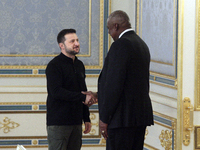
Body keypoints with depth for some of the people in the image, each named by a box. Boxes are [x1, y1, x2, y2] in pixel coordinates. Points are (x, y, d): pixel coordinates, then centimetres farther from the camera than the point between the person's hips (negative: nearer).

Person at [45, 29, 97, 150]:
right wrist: (82, 97, -20)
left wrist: (86, 119, 18)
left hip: (76, 122, 7)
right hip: (58, 123, -7)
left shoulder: (79, 65, 16)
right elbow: (56, 91, -20)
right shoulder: (54, 65, -8)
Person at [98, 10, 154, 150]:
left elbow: (114, 84, -18)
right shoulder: (142, 45, 17)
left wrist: (104, 118, -14)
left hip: (123, 117, -9)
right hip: (141, 114, 10)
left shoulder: (120, 45, -13)